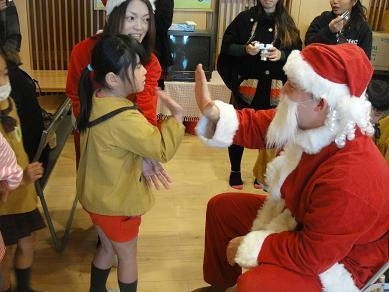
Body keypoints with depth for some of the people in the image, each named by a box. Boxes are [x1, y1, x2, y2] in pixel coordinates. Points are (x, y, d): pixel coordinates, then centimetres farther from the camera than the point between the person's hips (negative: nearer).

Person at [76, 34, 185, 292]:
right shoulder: (125, 119, -32)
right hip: (118, 201, -8)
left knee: (107, 248, 28)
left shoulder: (96, 101, -4)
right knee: (127, 255, 16)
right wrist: (177, 116, -18)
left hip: (97, 194, 8)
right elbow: (162, 150, -25)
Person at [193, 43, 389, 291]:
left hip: (338, 262, -8)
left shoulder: (349, 178, -39)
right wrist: (212, 112, -17)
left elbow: (312, 253, -31)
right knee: (221, 207, 12)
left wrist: (250, 247, -21)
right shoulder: (309, 123, -16)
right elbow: (257, 126, -2)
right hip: (299, 217, 8)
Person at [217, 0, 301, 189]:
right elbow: (227, 46, 0)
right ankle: (235, 171, 24)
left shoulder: (287, 23, 6)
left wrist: (281, 55, -15)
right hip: (246, 85, -1)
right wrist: (245, 49, -19)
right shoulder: (245, 18, 0)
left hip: (274, 89, 2)